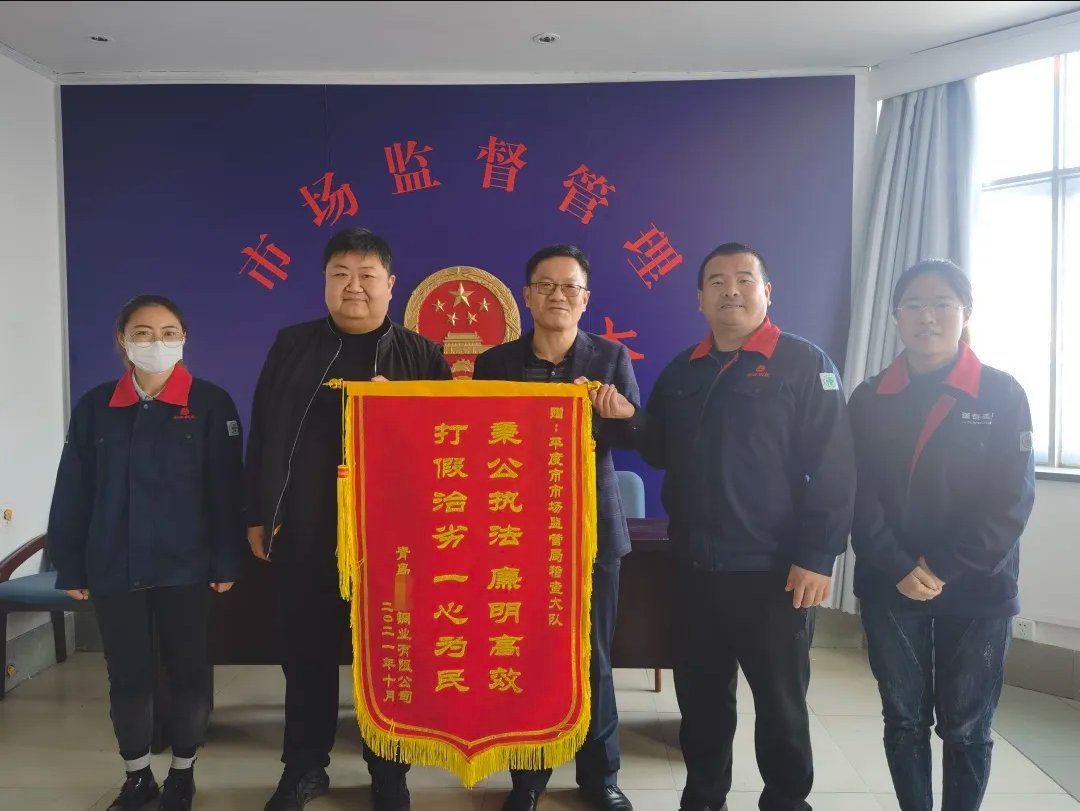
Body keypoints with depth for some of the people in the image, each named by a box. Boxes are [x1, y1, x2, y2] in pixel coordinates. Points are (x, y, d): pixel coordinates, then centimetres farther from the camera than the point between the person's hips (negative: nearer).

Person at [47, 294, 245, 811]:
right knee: (127, 676, 11)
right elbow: (72, 493, 6)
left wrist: (226, 561, -8)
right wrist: (70, 566, 3)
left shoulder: (210, 403, -2)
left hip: (185, 568, -2)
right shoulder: (95, 407, 5)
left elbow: (226, 489, -5)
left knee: (188, 672, 7)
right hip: (112, 569, 2)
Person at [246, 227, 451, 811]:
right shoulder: (292, 346, 8)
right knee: (307, 651, 11)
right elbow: (264, 433, 8)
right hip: (304, 529, 2)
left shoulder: (421, 356, 4)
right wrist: (259, 514, 6)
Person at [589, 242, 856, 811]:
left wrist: (817, 557, -17)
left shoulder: (803, 363, -7)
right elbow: (661, 453, 16)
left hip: (770, 568, -5)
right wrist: (630, 418, -4)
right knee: (699, 691, 17)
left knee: (779, 699, 10)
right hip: (695, 565, 5)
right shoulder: (682, 370, 10)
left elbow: (832, 466, -12)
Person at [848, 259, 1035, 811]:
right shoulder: (870, 399, 4)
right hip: (889, 588, 2)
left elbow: (1011, 499, -7)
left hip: (976, 591, -1)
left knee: (965, 727, 8)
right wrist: (900, 568, -14)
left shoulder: (1002, 395, -1)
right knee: (903, 720, 11)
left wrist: (944, 570, -14)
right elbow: (858, 495, -2)